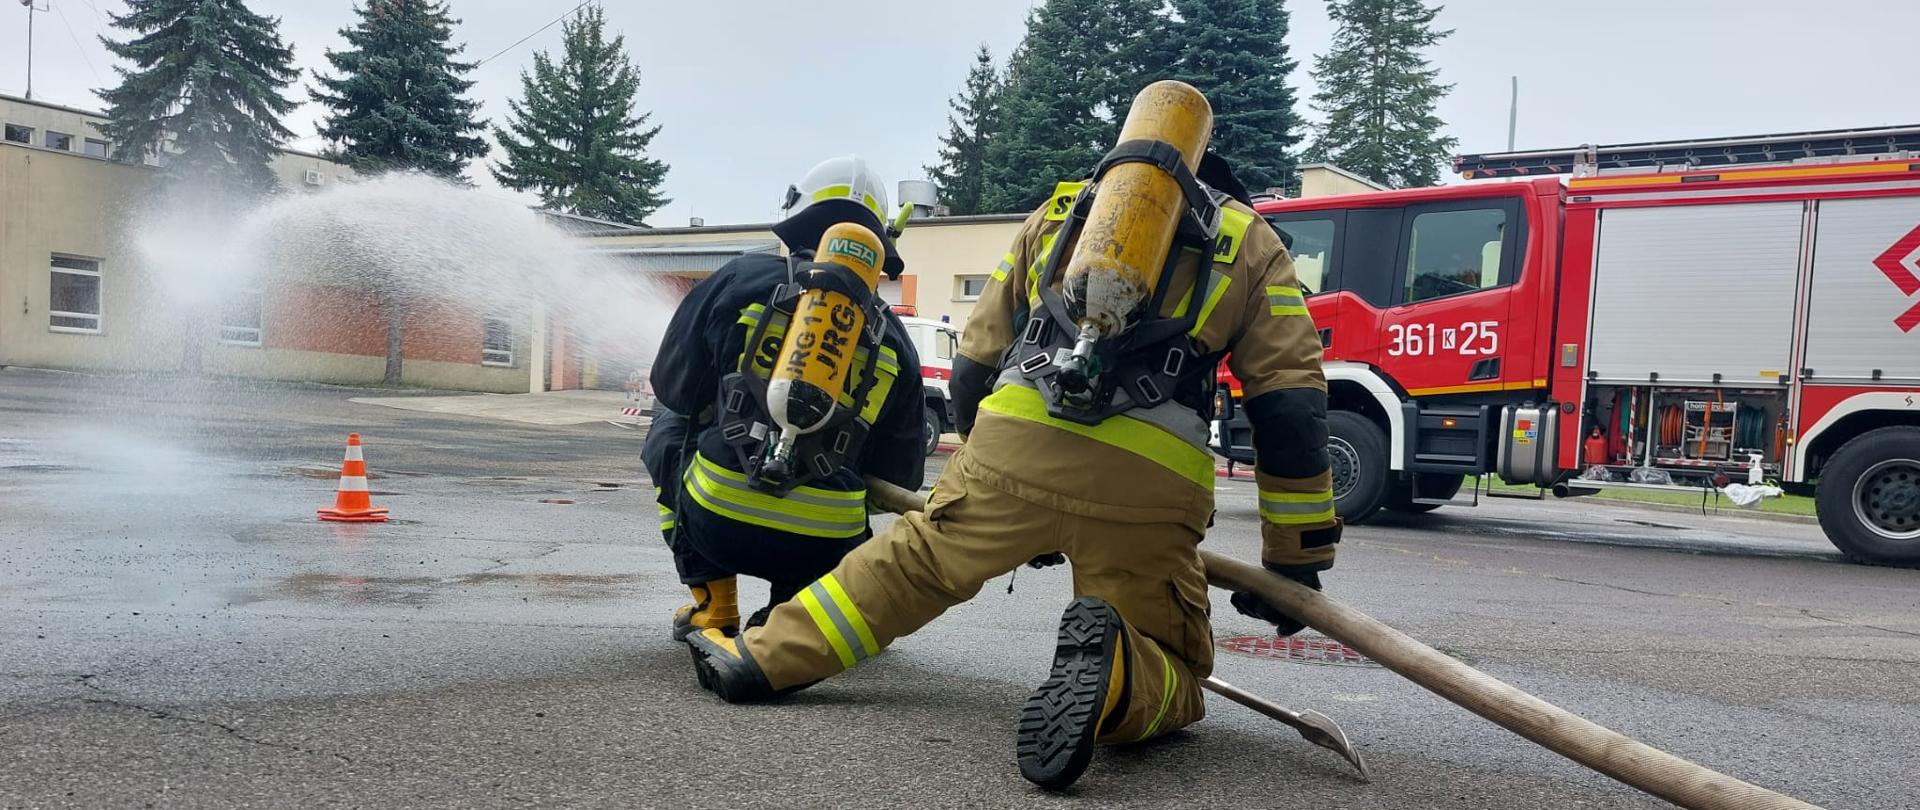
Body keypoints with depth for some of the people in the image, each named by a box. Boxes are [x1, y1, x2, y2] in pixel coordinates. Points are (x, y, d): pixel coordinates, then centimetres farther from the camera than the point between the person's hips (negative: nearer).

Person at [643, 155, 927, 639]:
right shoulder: (892, 336, 9)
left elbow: (673, 390, 12)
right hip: (824, 544, 2)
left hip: (718, 521, -2)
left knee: (669, 434, 29)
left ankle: (713, 606, 19)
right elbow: (900, 475, 12)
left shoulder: (740, 278, 2)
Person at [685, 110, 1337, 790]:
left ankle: (759, 660, 29)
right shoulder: (1251, 240, 20)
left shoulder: (1059, 211, 26)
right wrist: (1299, 561, 15)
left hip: (1018, 441, 2)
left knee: (913, 560, 26)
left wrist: (1011, 503, 39)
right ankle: (1115, 673, -18)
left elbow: (975, 365, 26)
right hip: (1148, 481, -2)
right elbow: (1292, 406, 10)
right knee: (1170, 673, 14)